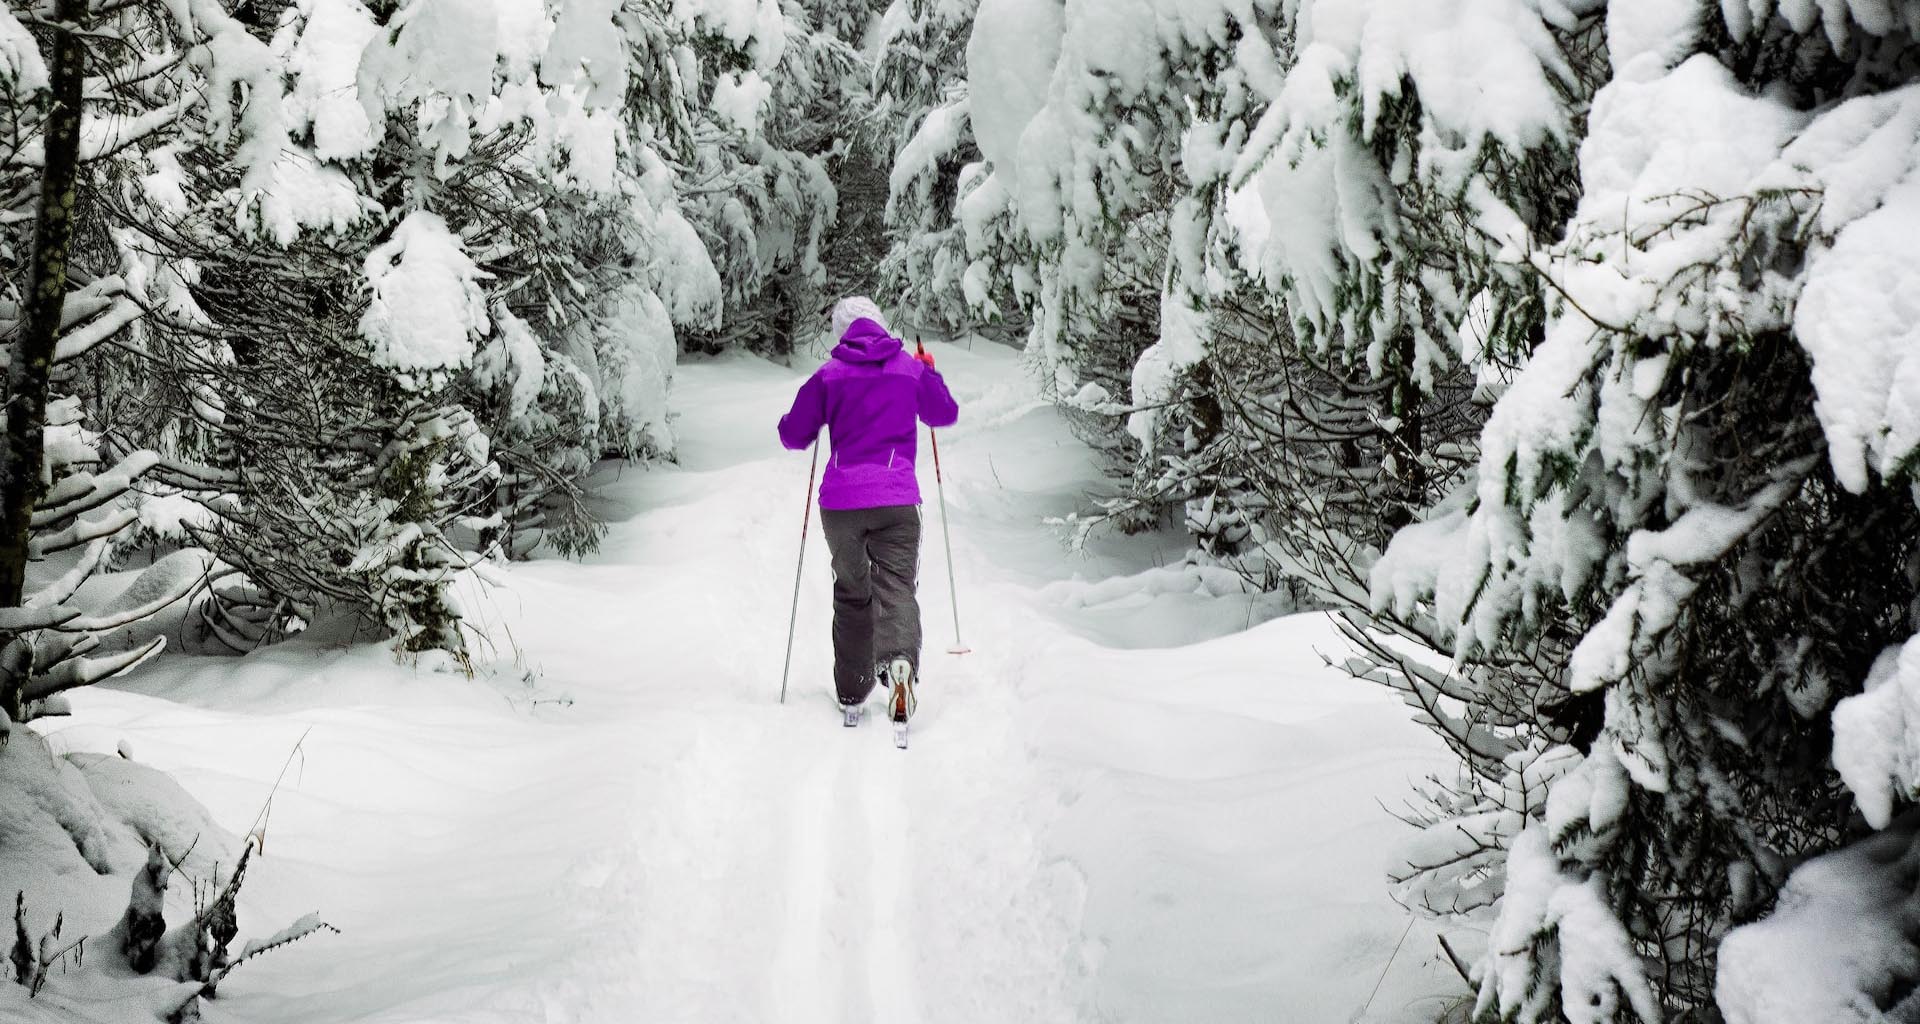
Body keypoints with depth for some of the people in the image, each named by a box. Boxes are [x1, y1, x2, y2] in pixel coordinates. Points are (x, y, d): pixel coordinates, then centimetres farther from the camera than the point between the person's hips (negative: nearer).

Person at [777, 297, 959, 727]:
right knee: (896, 586, -4)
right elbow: (946, 414, 22)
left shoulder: (829, 375, 2)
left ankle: (851, 695, 17)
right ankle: (899, 659, -35)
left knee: (851, 594, 15)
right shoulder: (912, 369, 6)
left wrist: (819, 413, 27)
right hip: (896, 501, -1)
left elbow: (793, 435, 7)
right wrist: (930, 373, 37)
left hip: (840, 502, 1)